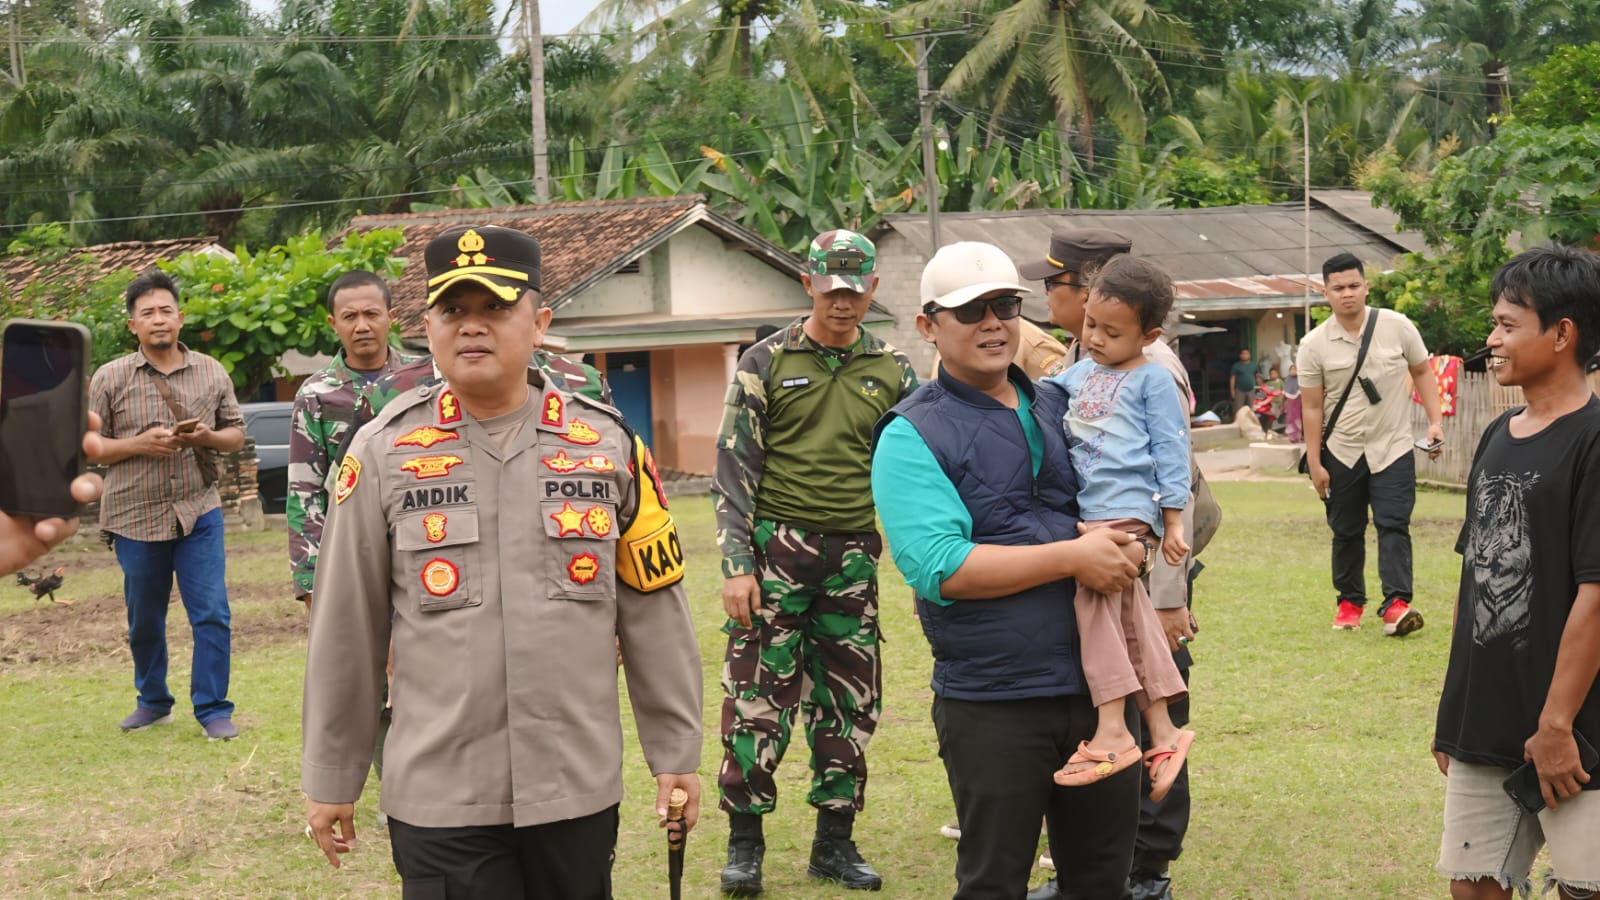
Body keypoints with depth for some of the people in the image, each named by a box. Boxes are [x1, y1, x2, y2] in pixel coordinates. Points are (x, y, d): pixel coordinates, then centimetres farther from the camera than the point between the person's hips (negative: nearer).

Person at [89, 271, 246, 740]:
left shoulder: (211, 373, 5)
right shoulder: (109, 379, -1)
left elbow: (236, 434, 11)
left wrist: (208, 437, -12)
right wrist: (141, 443, -17)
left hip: (199, 513, 0)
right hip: (136, 518, 0)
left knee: (212, 614, -6)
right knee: (144, 621, 11)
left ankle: (213, 709, 3)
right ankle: (153, 701, 30)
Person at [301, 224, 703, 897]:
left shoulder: (607, 443, 3)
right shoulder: (384, 453, -1)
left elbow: (654, 615, 8)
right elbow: (345, 630, 4)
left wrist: (676, 753, 8)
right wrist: (330, 777, 6)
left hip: (579, 790, 2)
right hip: (438, 800, -2)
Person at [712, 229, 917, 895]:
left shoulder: (892, 372, 8)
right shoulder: (767, 363, -1)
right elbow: (733, 466, -4)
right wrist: (736, 565, -11)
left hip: (854, 556, 3)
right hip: (777, 546, -3)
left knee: (849, 702, 7)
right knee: (758, 697, -3)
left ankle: (835, 841, 19)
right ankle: (744, 843, 8)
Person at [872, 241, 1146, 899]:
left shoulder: (1057, 406, 12)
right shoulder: (913, 436, -6)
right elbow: (939, 567, -19)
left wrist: (1128, 548, 0)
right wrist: (1073, 557, -20)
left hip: (1098, 687, 6)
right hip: (992, 706, -5)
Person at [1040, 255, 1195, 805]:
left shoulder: (1152, 381, 0)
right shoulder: (1081, 374, 19)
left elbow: (1171, 451, -2)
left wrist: (1173, 519, -4)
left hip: (1126, 509, -7)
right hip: (1089, 512, 7)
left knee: (1088, 593, -20)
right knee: (1129, 614, 6)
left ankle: (1112, 732, -23)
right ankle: (1161, 729, 11)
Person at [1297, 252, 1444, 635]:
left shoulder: (1397, 326, -6)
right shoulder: (1314, 345, -6)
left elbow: (1422, 371, 7)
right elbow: (1312, 407, -2)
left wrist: (1434, 421, -3)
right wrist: (1314, 464, -3)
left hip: (1393, 447, -1)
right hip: (1342, 452, 1)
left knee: (1393, 525, -12)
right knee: (1346, 531, 9)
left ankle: (1397, 604, -19)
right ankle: (1350, 601, 21)